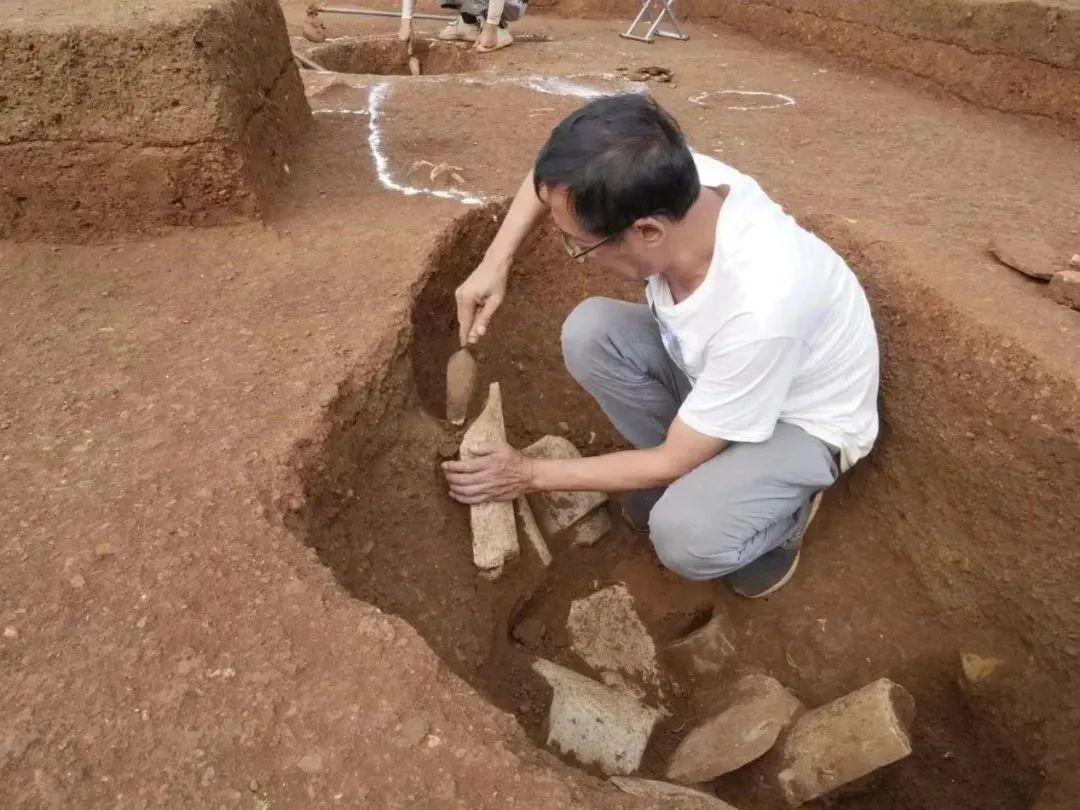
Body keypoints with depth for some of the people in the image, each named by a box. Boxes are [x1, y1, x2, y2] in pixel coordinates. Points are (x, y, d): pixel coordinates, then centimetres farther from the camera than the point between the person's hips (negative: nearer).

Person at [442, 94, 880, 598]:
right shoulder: (672, 181, -26)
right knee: (588, 332, -18)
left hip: (804, 420, -6)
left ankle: (782, 508, 5)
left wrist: (531, 474, -18)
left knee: (687, 537, -31)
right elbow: (559, 177, -3)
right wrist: (494, 264, -16)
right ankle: (691, 475, 4)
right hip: (715, 369, 6)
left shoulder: (759, 311, -42)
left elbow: (674, 462, -26)